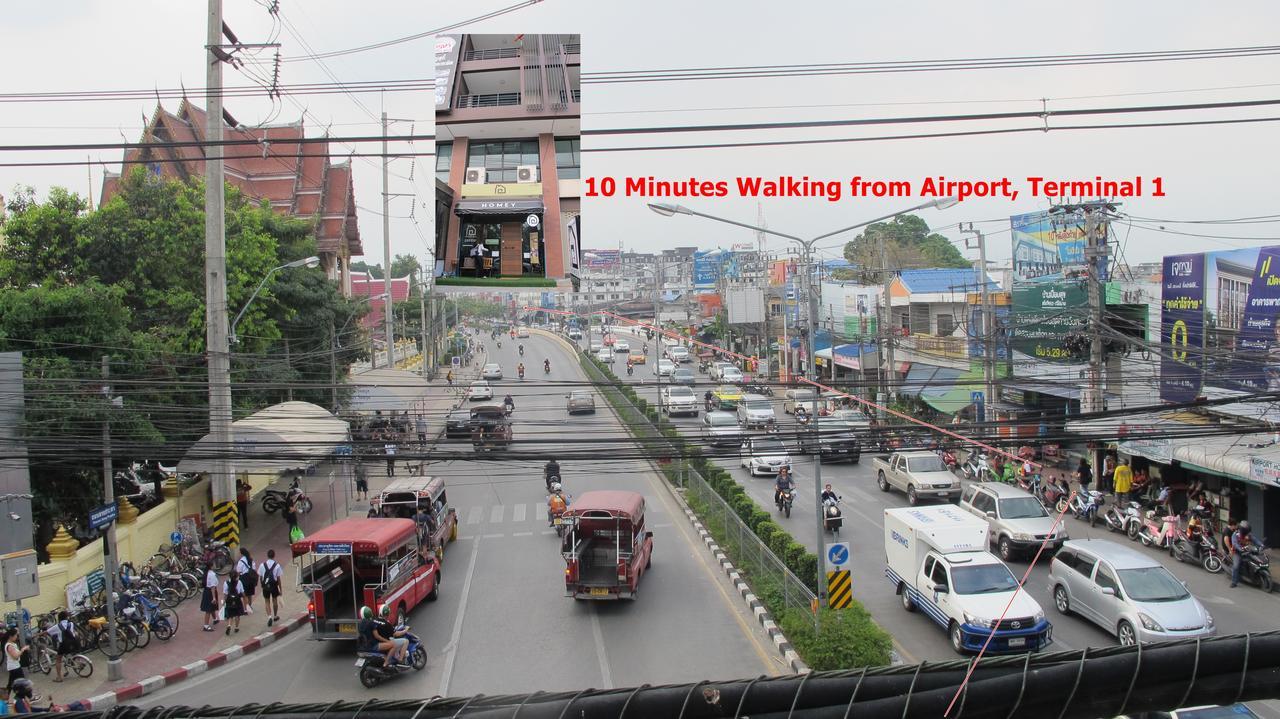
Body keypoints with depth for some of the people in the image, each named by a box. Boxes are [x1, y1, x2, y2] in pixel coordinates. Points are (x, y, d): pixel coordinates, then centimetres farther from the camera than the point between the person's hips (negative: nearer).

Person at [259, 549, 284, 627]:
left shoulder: (262, 565, -5)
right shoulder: (277, 565, -10)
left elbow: (260, 577, 0)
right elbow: (278, 578, -7)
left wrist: (262, 585, 16)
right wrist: (280, 589, 1)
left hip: (265, 586, 0)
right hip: (274, 585, 0)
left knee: (267, 602, 8)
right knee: (274, 600, 18)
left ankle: (269, 616, -11)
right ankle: (275, 616, 33)